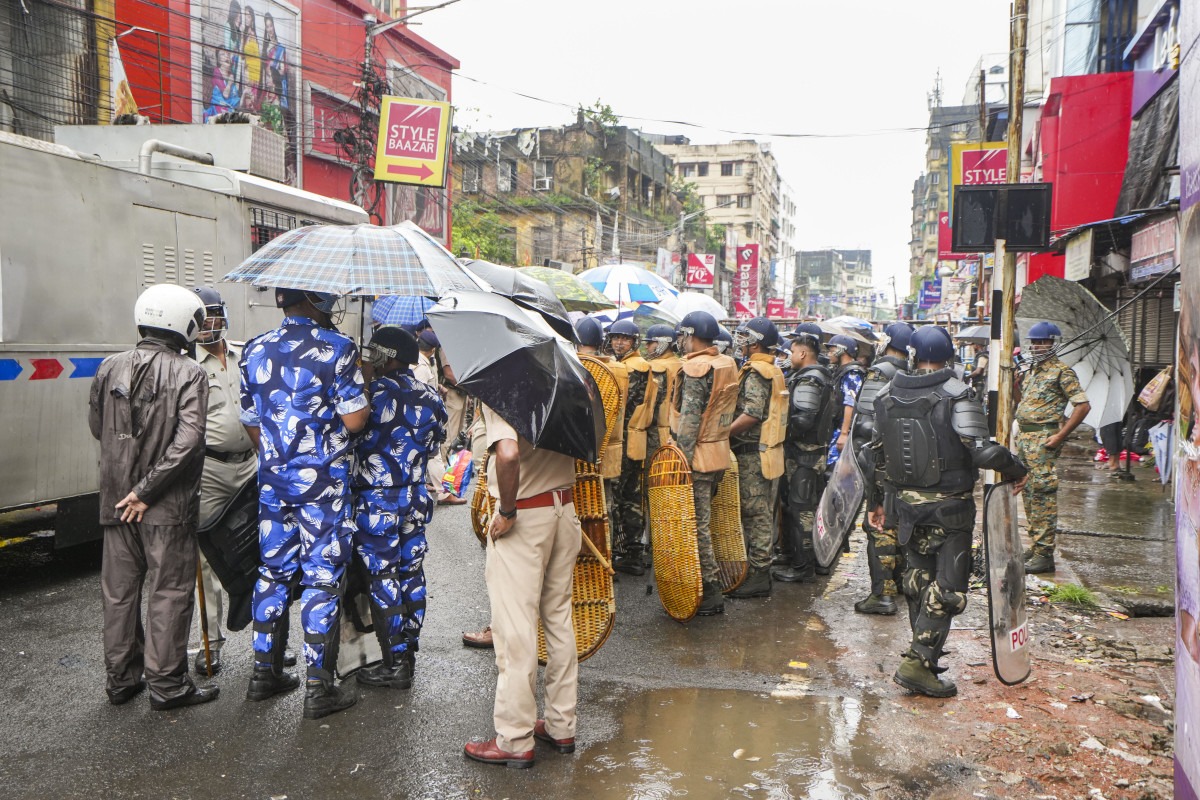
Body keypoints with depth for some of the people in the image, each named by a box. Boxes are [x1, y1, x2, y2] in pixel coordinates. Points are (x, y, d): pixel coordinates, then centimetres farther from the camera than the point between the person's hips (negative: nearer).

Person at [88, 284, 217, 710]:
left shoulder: (109, 368, 3)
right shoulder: (188, 373, -13)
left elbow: (97, 427, 11)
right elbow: (187, 440, -22)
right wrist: (148, 490, -16)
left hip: (115, 500, 5)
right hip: (168, 504, -5)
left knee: (118, 590, 15)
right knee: (170, 592, 6)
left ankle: (121, 678, 28)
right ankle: (166, 683, 13)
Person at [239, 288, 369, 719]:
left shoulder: (255, 350, 6)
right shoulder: (336, 348, -13)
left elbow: (252, 424, 12)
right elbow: (355, 419, -15)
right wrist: (363, 379, 2)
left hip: (273, 479, 6)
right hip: (324, 481, -6)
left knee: (274, 571, 16)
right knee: (322, 576, 1)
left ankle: (265, 672, 26)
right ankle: (319, 688, 7)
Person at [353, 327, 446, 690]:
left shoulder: (374, 392, -15)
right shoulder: (429, 396, 6)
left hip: (377, 499, -7)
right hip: (417, 496, 7)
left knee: (383, 578, 0)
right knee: (412, 572, 13)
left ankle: (395, 663, 5)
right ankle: (409, 653, 23)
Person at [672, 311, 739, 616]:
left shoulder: (696, 368, -15)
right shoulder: (727, 365, 11)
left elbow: (689, 420, -19)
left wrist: (681, 461, -17)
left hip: (698, 456, -9)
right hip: (719, 454, 9)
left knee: (698, 526, -2)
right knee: (704, 522, 18)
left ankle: (711, 593, 3)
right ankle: (713, 581, 25)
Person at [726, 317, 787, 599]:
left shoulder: (756, 373, -15)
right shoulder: (774, 371, 17)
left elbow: (752, 415, -26)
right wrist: (729, 431, 18)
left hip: (752, 454, -10)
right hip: (768, 450, 10)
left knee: (755, 514, -5)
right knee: (764, 514, 15)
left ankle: (757, 577, 0)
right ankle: (761, 570, 24)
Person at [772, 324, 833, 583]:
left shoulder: (807, 380, -17)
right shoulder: (823, 376, 16)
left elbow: (802, 419, -26)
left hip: (802, 454, -10)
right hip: (817, 450, 10)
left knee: (800, 509, -5)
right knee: (809, 507, 17)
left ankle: (802, 567, 0)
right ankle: (809, 559, 28)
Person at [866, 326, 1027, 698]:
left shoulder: (888, 395, 3)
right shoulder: (957, 394, -14)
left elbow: (875, 454, 8)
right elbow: (982, 450, -24)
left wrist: (876, 501, 18)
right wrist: (1017, 470, -5)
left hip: (905, 504, 6)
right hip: (949, 508, -5)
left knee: (918, 580, 19)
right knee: (948, 589, 2)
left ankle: (924, 652, 29)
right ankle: (918, 662, -4)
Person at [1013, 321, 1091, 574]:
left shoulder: (1062, 371, -8)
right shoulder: (1031, 371, 17)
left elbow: (1083, 405, -14)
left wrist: (1060, 435, -18)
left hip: (1043, 438, -9)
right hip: (1023, 436, 9)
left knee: (1043, 494, -8)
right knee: (1029, 493, 13)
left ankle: (1044, 555, -6)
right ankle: (1035, 546, 22)